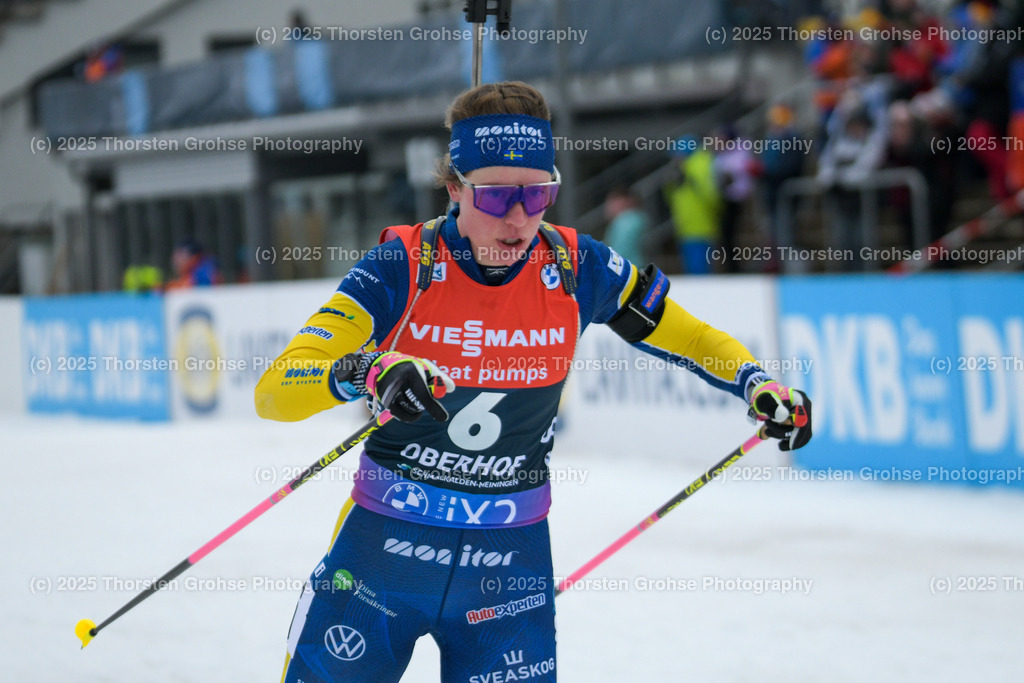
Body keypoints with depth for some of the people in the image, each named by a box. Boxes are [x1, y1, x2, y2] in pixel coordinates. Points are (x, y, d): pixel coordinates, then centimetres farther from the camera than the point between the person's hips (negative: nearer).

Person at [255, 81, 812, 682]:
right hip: (385, 544, -1)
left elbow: (684, 333, 11)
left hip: (511, 560, 2)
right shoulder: (402, 268, -15)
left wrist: (758, 385, -6)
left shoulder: (576, 268, -7)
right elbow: (274, 392, -23)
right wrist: (366, 373, -41)